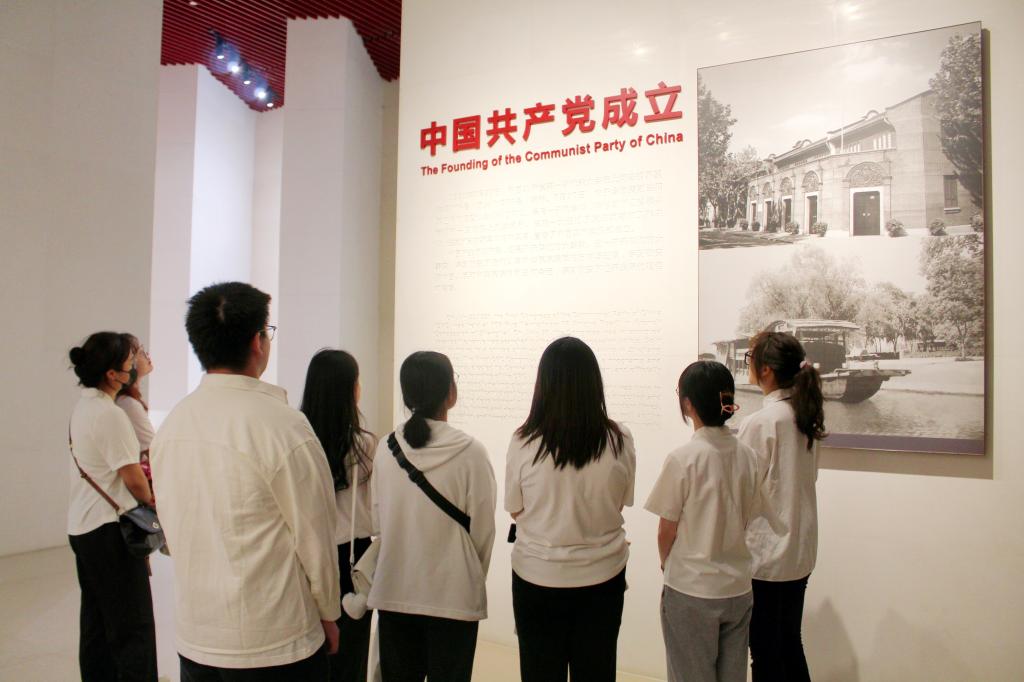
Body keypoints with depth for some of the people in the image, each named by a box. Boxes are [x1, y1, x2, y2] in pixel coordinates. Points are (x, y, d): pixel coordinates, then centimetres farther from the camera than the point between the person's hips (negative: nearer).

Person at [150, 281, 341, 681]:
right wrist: (329, 614, 1)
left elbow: (172, 527, 7)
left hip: (193, 637, 6)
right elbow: (314, 535, -15)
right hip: (275, 647, -6)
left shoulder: (170, 425, -2)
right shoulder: (282, 424, -21)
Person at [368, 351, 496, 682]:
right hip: (452, 594, -3)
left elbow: (377, 519, 5)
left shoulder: (386, 448, -5)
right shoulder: (470, 452, -15)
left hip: (393, 592, 4)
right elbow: (482, 528, -7)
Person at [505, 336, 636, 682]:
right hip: (602, 575, 1)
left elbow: (515, 510, -3)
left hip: (538, 575, -1)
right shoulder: (620, 440, -13)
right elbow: (619, 503, 2)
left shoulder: (524, 442, -17)